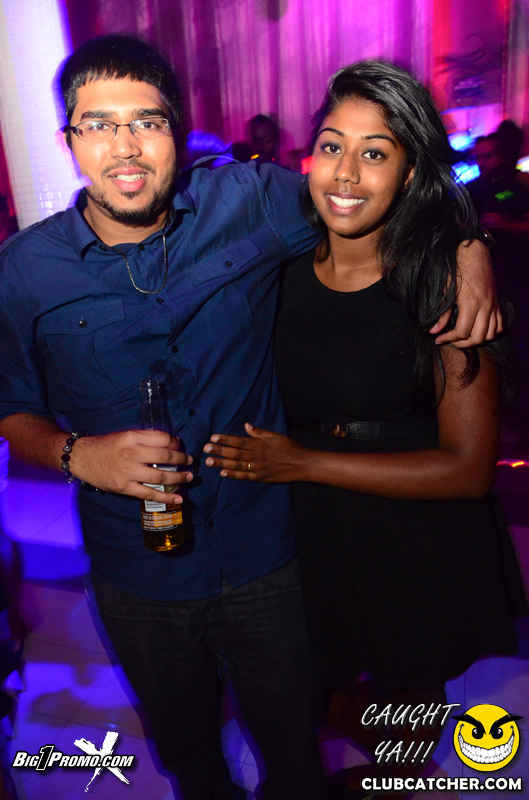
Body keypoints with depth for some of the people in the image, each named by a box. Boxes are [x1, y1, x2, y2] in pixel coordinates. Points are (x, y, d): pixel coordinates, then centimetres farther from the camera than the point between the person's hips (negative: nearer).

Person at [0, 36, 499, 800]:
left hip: (265, 559, 0)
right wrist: (78, 453, -19)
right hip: (138, 578, 1)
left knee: (290, 734, 25)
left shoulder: (247, 202, -12)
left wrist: (471, 249, -13)